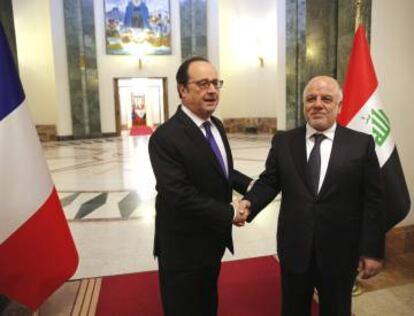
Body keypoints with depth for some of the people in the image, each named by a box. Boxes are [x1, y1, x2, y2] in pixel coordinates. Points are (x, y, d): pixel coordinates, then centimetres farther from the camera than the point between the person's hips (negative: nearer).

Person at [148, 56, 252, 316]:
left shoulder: (217, 126, 3)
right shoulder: (165, 137, -24)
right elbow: (180, 195, -29)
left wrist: (249, 186, -4)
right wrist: (230, 214, -21)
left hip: (213, 239, 8)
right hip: (184, 246, -7)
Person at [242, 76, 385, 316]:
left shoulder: (362, 144, -4)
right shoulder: (283, 142, 0)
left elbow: (373, 200, -4)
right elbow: (268, 182, -1)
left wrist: (372, 251, -5)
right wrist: (247, 206, -20)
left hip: (340, 251, -1)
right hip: (294, 249, 1)